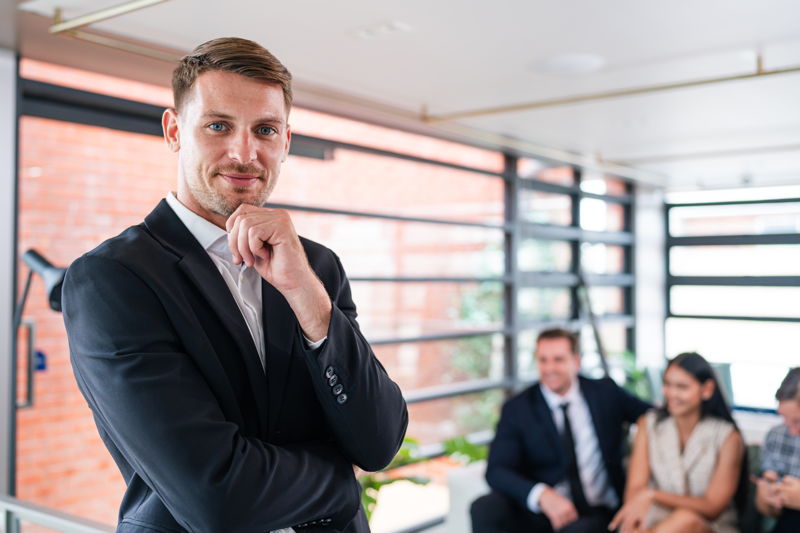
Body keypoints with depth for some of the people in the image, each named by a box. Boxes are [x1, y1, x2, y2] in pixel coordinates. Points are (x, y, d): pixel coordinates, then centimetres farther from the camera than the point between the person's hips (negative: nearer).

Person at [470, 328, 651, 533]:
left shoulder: (605, 392, 7)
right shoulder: (517, 409, 1)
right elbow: (496, 471, -9)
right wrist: (542, 495, -29)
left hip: (595, 512, 0)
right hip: (539, 509, 1)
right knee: (484, 507, -28)